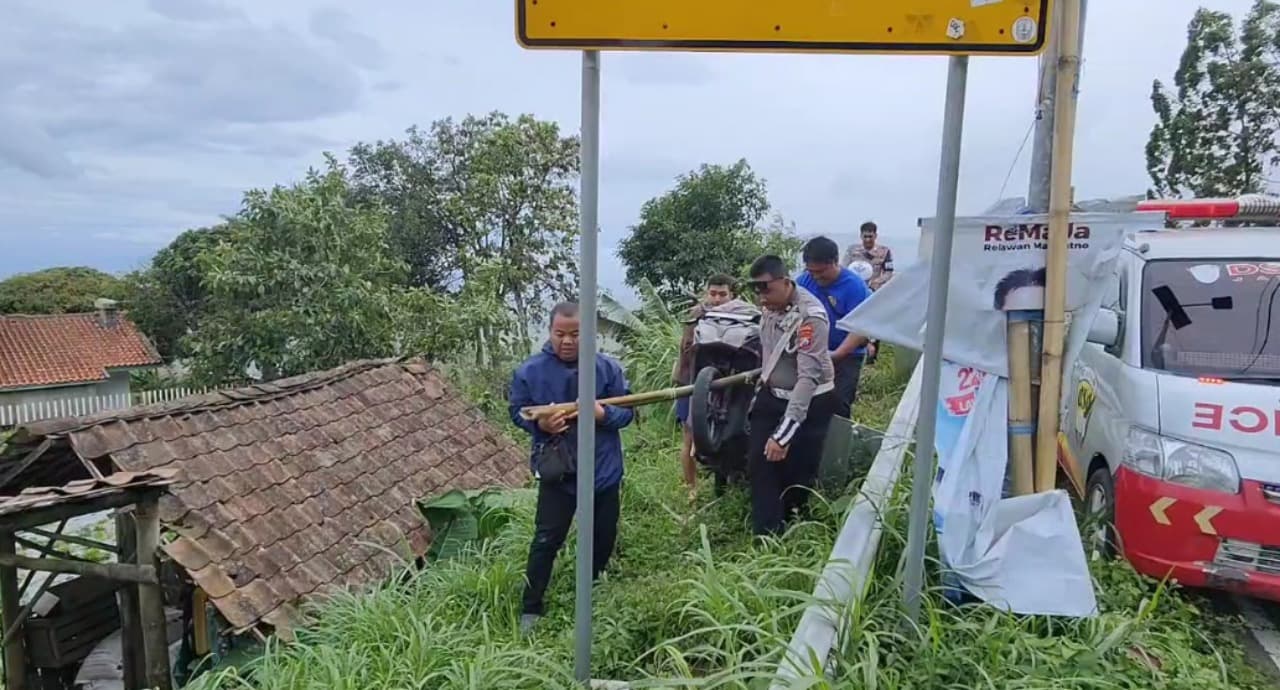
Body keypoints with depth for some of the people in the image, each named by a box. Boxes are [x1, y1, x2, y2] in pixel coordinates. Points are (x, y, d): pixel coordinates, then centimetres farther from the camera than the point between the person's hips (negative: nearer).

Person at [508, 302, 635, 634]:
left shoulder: (608, 367, -9)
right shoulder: (529, 371, -10)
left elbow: (628, 411, -3)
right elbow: (518, 412, 0)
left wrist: (602, 413, -25)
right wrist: (540, 424, -21)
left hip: (603, 470, 2)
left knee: (603, 540, 17)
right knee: (546, 540, -2)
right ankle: (531, 609, 13)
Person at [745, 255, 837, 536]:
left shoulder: (810, 316, -28)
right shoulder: (771, 307, -5)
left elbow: (809, 377, -31)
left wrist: (784, 433, -33)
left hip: (810, 402, -6)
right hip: (772, 395, 7)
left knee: (798, 472, 2)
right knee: (759, 462, 1)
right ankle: (766, 535, 9)